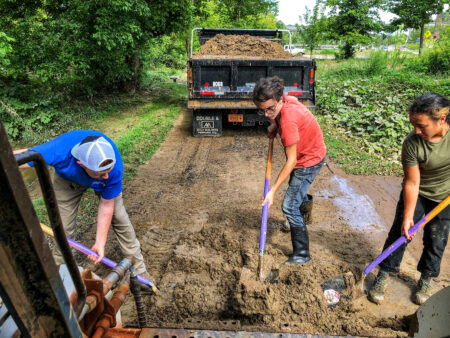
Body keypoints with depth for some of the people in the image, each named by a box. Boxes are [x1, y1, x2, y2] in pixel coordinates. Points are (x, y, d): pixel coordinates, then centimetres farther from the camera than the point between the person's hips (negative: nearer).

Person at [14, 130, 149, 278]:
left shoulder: (114, 168, -41)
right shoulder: (59, 151, -46)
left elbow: (106, 205, -27)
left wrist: (100, 244, -23)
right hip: (68, 178, 1)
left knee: (120, 219, -6)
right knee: (63, 228, 1)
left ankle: (137, 266, 12)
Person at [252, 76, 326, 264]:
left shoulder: (288, 121, -37)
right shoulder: (287, 100, -14)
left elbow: (291, 161, -32)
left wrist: (273, 190, -29)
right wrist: (274, 124, -3)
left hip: (309, 161, -9)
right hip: (311, 154, 9)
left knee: (289, 207, -8)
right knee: (297, 191, 33)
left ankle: (302, 254, 7)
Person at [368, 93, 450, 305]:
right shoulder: (412, 143, -29)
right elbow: (412, 183, -22)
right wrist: (407, 217, -20)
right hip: (417, 194, -1)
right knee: (400, 233, 1)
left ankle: (426, 280, 34)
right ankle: (383, 276, 19)